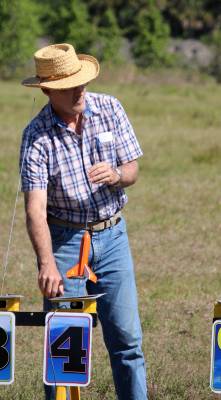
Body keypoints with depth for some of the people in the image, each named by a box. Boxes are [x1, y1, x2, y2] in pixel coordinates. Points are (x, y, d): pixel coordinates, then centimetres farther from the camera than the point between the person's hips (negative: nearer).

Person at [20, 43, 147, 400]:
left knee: (126, 336, 2)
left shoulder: (110, 109, -3)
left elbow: (132, 170, 4)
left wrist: (116, 176, -22)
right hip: (63, 239, -3)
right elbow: (35, 207, -22)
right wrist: (47, 263, -37)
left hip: (112, 236, 3)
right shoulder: (37, 135, -14)